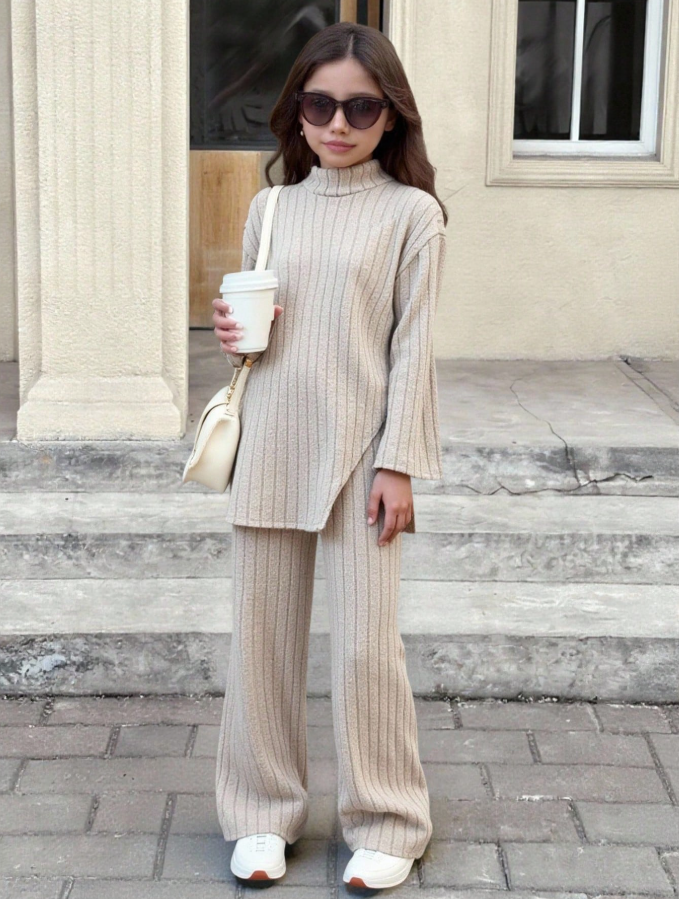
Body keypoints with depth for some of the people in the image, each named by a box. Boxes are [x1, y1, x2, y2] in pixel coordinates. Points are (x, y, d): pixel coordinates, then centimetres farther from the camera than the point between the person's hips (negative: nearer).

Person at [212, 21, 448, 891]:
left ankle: (385, 822, 16)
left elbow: (413, 344, -4)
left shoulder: (411, 213, -2)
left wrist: (398, 464, -10)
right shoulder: (270, 208, 10)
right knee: (261, 634, 8)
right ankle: (264, 811, 24)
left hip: (359, 453, -4)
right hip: (270, 450, 4)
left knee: (365, 643, -1)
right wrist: (231, 332, -4)